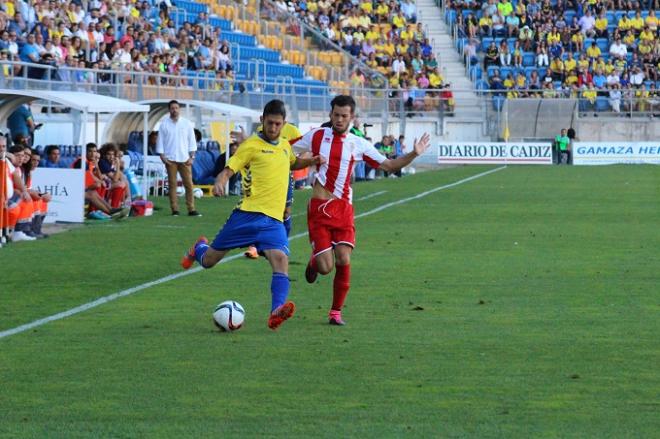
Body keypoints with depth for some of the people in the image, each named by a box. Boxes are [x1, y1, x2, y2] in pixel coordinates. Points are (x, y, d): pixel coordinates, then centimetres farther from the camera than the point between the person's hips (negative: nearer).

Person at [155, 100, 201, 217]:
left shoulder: (187, 123, 6)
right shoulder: (164, 124, 4)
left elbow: (192, 140, 7)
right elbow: (160, 141, 4)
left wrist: (192, 157, 0)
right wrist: (162, 156, -5)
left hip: (184, 159, 1)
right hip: (170, 159, -1)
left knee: (189, 184, -3)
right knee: (172, 184, -1)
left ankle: (191, 209, -2)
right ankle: (175, 210, 1)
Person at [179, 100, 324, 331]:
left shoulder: (285, 145, 18)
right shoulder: (251, 145, -2)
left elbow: (292, 163, 40)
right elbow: (228, 170, -5)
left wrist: (310, 161, 21)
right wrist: (220, 182, -27)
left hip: (273, 219, 4)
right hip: (248, 213, -4)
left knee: (281, 260, -24)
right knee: (209, 261, 5)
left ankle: (276, 312, -34)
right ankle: (199, 249, 42)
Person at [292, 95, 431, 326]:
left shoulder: (358, 144, 6)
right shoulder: (317, 136, 2)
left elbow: (389, 165, 9)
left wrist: (413, 154, -4)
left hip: (343, 209, 1)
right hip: (319, 208, -1)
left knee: (344, 261, -11)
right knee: (325, 267, -8)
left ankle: (336, 312, 6)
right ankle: (314, 262, 32)